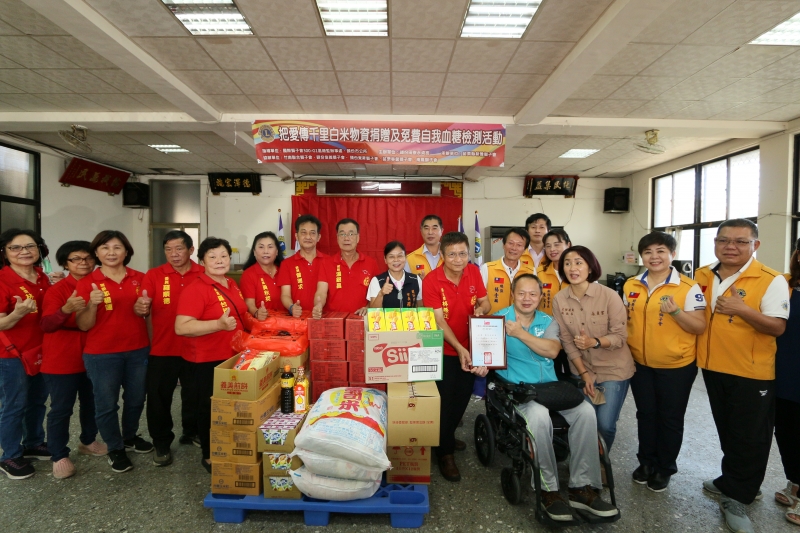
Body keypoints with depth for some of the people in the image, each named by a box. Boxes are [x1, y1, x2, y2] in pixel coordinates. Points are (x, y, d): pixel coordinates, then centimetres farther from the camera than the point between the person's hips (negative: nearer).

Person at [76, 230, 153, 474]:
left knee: (136, 398, 17)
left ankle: (130, 436, 41)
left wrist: (144, 309, -10)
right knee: (106, 404, 8)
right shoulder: (87, 283, -7)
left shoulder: (140, 278, 1)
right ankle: (115, 449, 29)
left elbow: (150, 312, 13)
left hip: (138, 350, 3)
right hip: (102, 354, -3)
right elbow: (83, 325, -8)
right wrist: (92, 305, -26)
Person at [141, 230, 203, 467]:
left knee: (194, 395, 16)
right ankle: (162, 444, 27)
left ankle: (192, 432, 38)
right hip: (162, 349, -1)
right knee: (159, 398, 8)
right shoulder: (153, 275, -3)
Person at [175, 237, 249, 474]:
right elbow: (181, 327, -27)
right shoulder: (195, 289, -18)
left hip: (234, 357, 8)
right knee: (210, 410, 7)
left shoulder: (231, 284, 7)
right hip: (208, 361, -8)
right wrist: (219, 325, -36)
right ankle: (209, 457, 27)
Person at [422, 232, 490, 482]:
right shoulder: (432, 280, -20)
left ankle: (447, 437, 43)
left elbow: (485, 303, 4)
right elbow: (438, 321, -22)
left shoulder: (473, 272, -4)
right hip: (444, 350, -5)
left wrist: (480, 309, -20)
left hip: (469, 348, 6)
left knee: (462, 398, 19)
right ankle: (445, 452, 23)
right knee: (445, 400, 3)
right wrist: (459, 348, -30)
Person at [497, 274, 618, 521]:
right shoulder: (500, 319, 3)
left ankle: (582, 487, -6)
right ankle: (548, 489, -14)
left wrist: (520, 333, -19)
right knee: (539, 416, -34)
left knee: (586, 412, -20)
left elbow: (552, 350, -7)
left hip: (551, 387, 5)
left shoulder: (548, 321, 12)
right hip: (517, 389, -4)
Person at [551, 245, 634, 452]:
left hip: (613, 369, -2)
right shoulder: (559, 299, -9)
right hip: (582, 369, 2)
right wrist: (584, 373, -5)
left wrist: (594, 342, -32)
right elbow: (567, 341, -4)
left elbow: (620, 336, -13)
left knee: (605, 424, -1)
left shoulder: (609, 296, -18)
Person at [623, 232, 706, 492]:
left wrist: (675, 312, -29)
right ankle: (646, 462, 35)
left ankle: (665, 468, 31)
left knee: (670, 418, 12)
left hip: (676, 366, -3)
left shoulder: (688, 287, -12)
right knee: (645, 414, 17)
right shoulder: (631, 285, 1)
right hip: (639, 364, 4)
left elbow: (699, 327, -14)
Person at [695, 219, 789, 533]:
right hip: (713, 367, 5)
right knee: (728, 431, 20)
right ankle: (733, 482, 39)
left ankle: (736, 497, 21)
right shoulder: (702, 276, 2)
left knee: (750, 438, 7)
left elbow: (778, 327, -17)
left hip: (752, 372, -5)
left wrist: (742, 309, -30)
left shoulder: (771, 280, -13)